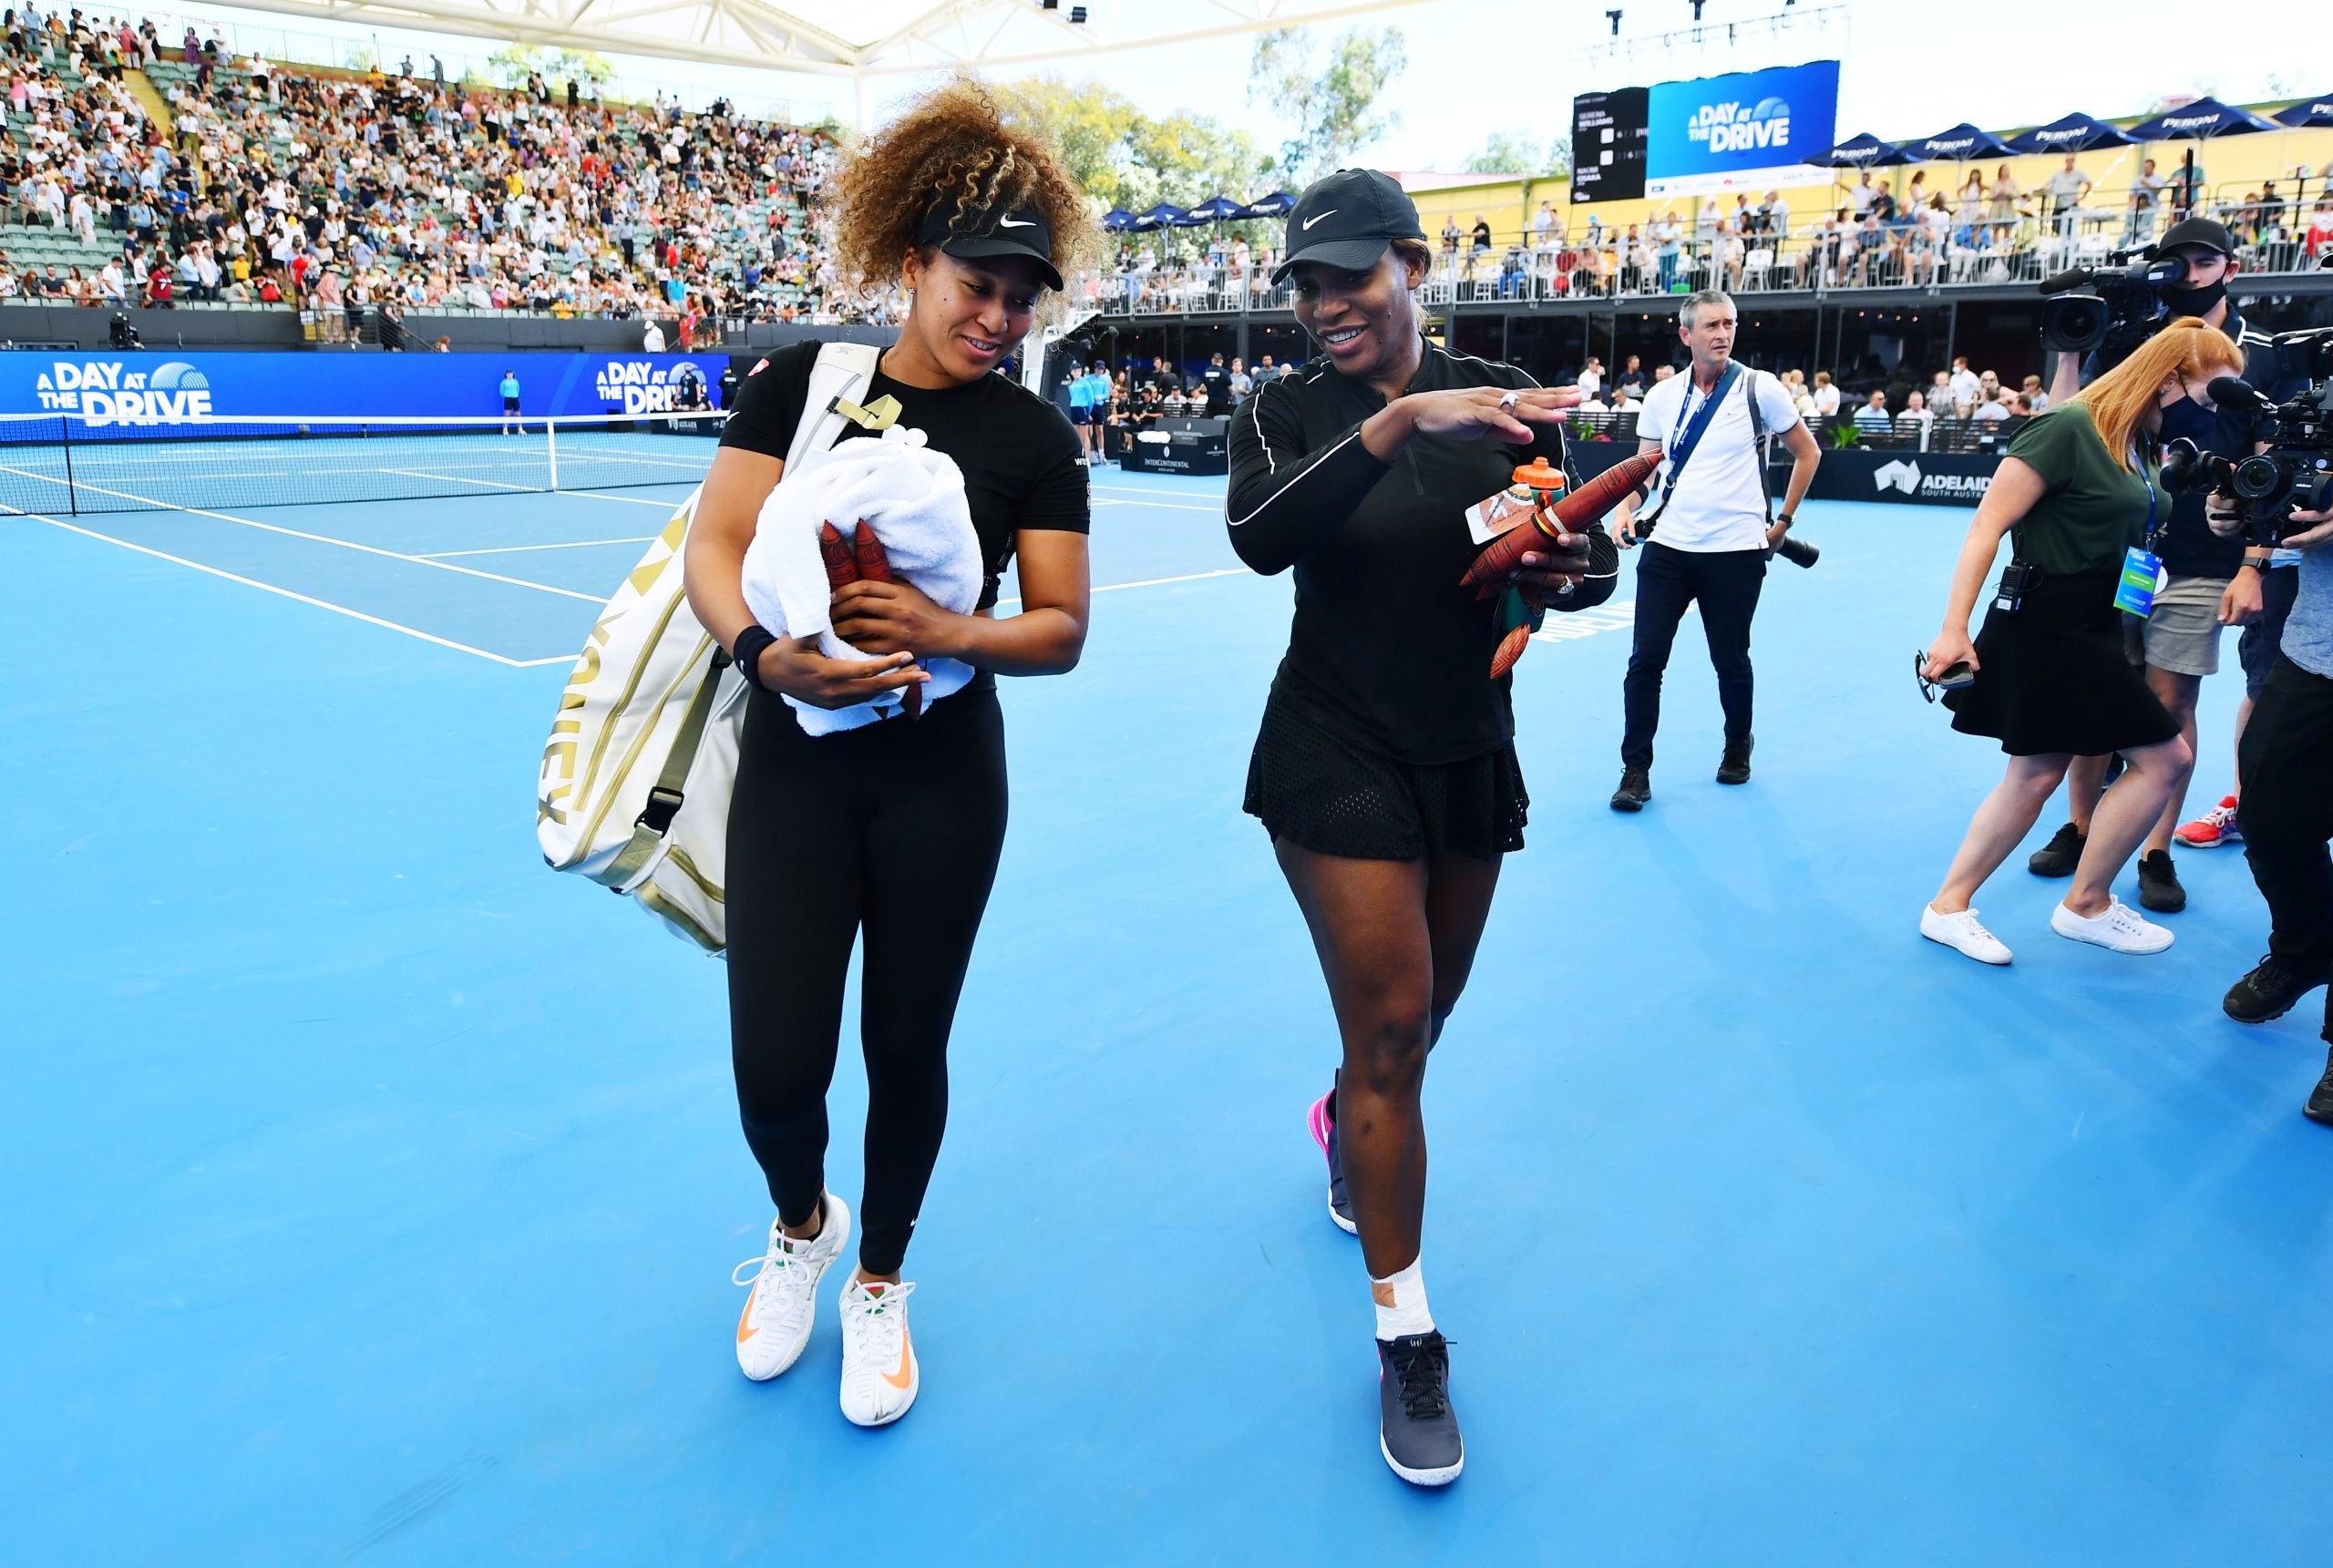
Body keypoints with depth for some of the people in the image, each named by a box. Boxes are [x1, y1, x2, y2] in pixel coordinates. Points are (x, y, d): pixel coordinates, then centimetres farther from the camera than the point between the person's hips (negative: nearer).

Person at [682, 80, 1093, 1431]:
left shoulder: (1035, 435, 0)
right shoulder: (806, 380, 0)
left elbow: (1061, 630, -3)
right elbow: (715, 546, -5)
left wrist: (951, 633, -22)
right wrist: (767, 652, -24)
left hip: (944, 781, 0)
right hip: (796, 763, 0)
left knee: (907, 1045, 10)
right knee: (775, 1065, -1)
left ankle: (880, 1282, 37)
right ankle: (803, 1225, 36)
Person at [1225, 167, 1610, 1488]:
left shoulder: (1502, 398, -1)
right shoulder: (1287, 413, -7)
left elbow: (1597, 560, 0)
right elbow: (1260, 540, -28)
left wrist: (1559, 565, -23)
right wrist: (1398, 422, -37)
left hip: (1473, 756, 4)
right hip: (1339, 757, -4)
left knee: (1425, 1007, 18)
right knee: (1392, 1022, -6)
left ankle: (1347, 1123, 54)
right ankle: (1408, 1337, 10)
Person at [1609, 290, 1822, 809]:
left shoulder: (1760, 388, -4)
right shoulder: (1662, 396, 4)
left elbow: (1807, 453, 7)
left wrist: (1783, 521, 5)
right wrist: (1627, 508, -6)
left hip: (1736, 551, -2)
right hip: (1667, 547, 2)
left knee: (1731, 661, 8)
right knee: (1645, 659, -5)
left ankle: (1738, 749, 34)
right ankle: (1636, 771, 4)